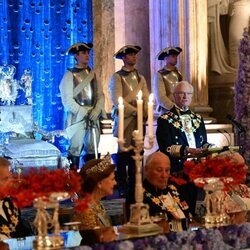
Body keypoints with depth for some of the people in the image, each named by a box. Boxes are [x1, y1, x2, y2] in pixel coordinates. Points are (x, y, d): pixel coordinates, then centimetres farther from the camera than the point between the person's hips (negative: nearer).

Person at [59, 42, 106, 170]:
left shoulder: (92, 74, 14)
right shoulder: (70, 74, -2)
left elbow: (100, 95, 10)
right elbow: (67, 100, -8)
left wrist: (97, 110, -8)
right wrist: (84, 112, -14)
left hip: (93, 118, 5)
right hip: (77, 118, -5)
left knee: (92, 151, 6)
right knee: (75, 150, -6)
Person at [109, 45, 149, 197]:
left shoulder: (141, 78, 18)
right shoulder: (117, 77, 1)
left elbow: (147, 98, 11)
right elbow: (117, 101, -9)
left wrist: (145, 114, -7)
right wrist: (136, 111, -11)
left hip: (139, 121, 5)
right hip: (124, 120, -5)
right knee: (122, 154, -5)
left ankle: (135, 186, 8)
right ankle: (122, 188, 0)